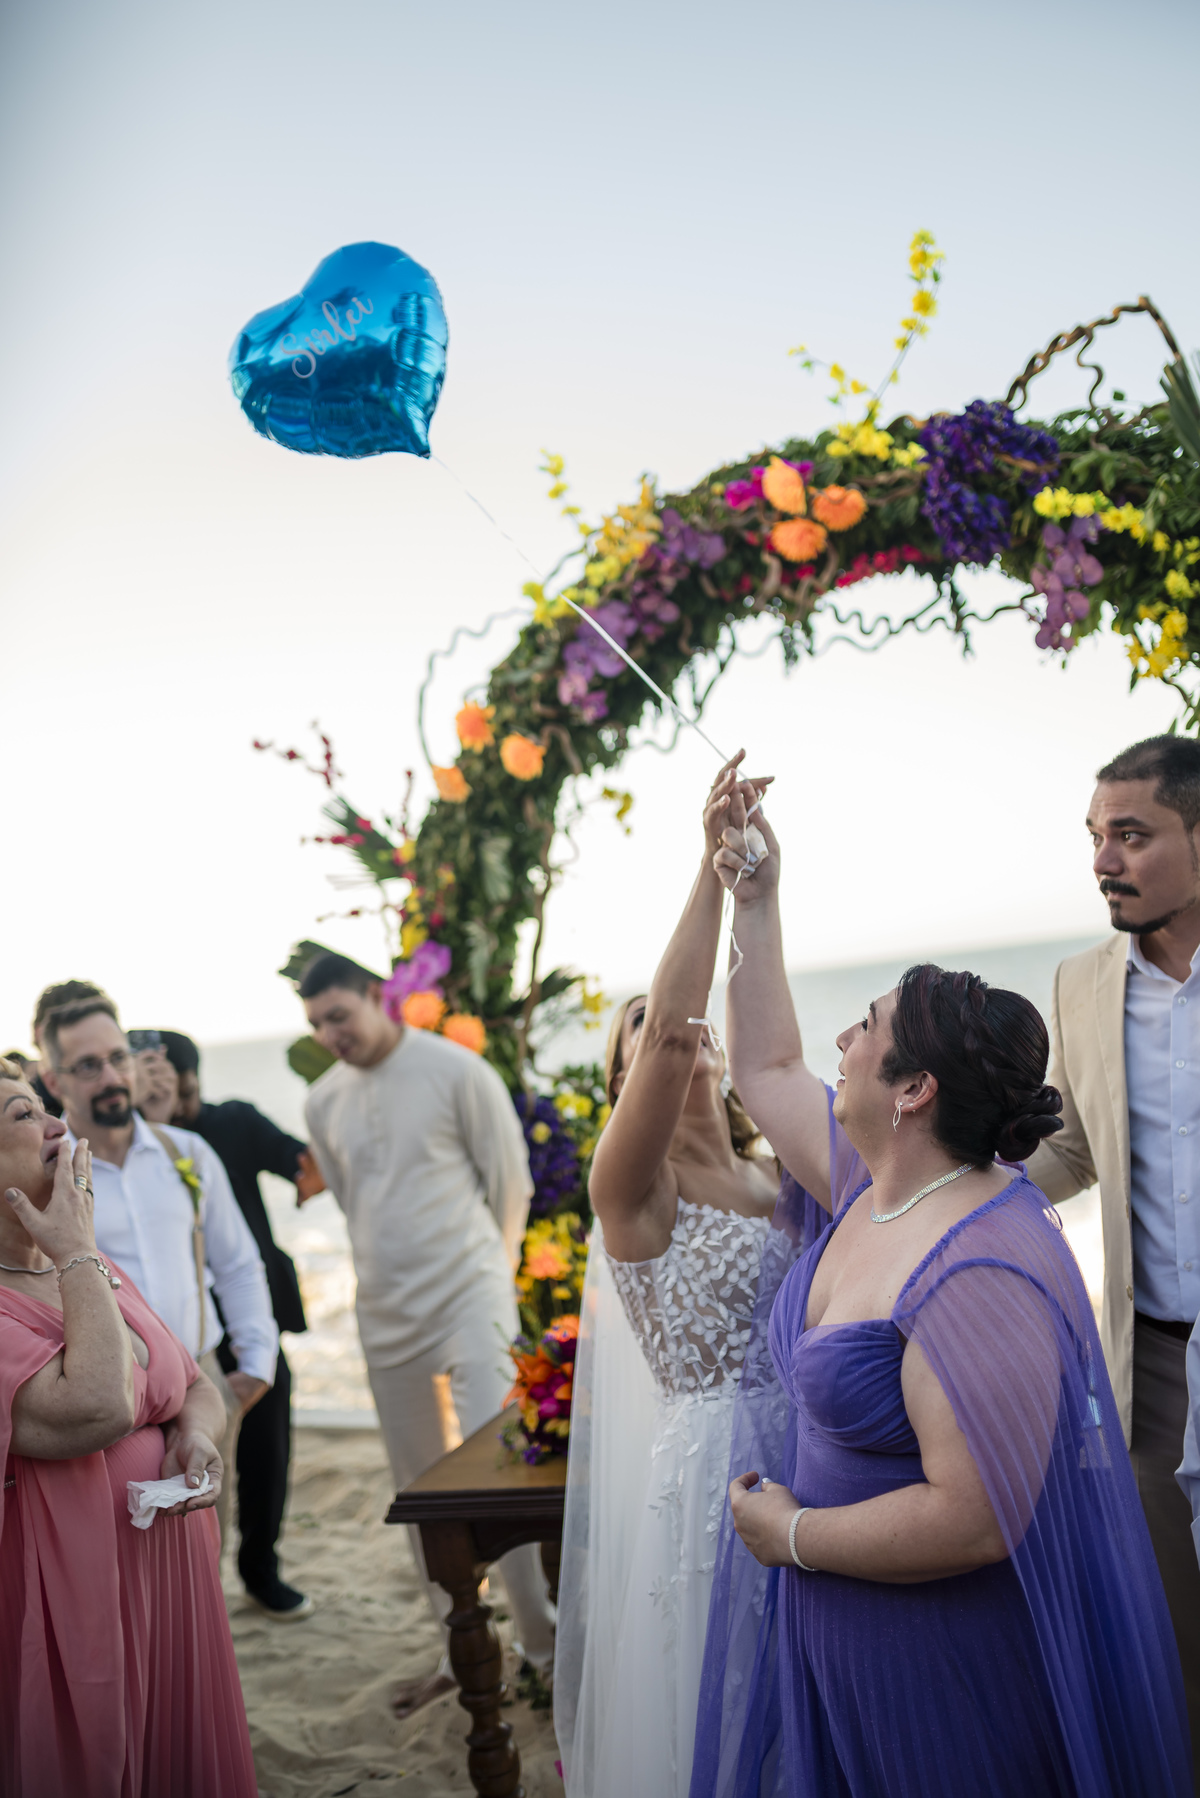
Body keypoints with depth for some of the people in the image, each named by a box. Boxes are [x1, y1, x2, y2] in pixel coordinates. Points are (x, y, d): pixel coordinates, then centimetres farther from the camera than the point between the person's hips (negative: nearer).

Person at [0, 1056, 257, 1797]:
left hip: (173, 1582, 8)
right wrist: (76, 1256, -19)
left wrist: (197, 1432, -6)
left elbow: (197, 1386, 18)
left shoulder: (96, 1272, 11)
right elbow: (93, 1411, -30)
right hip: (69, 1607, -8)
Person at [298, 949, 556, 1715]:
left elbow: (512, 1185, -1)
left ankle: (543, 1638, 0)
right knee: (422, 1485, 11)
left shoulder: (458, 1071, -9)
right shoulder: (324, 1102, 6)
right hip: (386, 1309, 6)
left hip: (468, 1293, -5)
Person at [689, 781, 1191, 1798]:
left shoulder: (979, 1278, -30)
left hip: (937, 1666, -9)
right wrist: (755, 904, 11)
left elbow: (973, 1520, -32)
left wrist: (790, 1536, -18)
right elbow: (766, 1067, 14)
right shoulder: (875, 1180, -1)